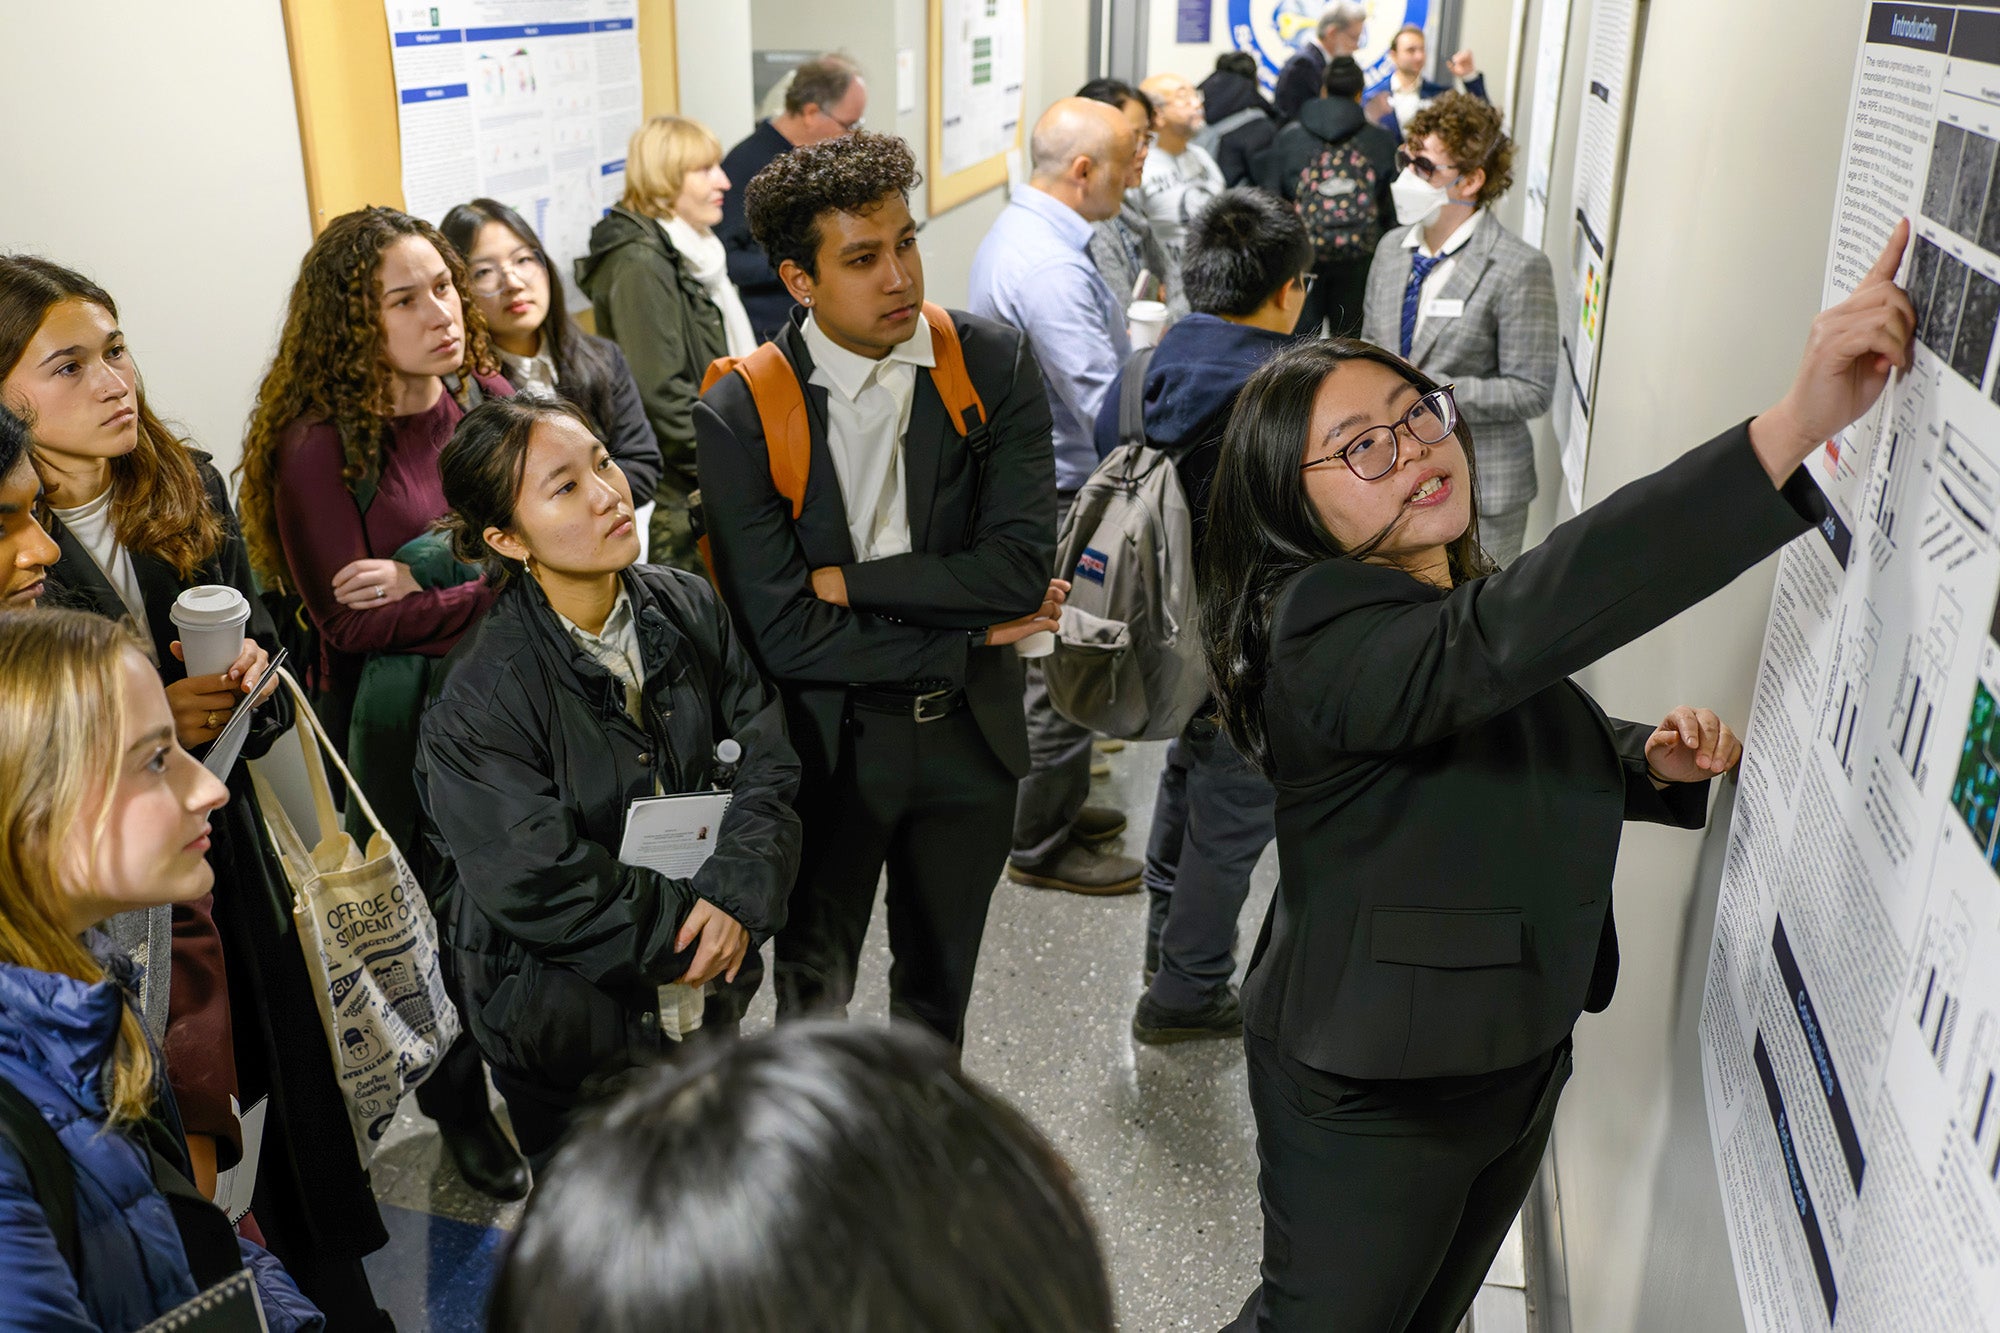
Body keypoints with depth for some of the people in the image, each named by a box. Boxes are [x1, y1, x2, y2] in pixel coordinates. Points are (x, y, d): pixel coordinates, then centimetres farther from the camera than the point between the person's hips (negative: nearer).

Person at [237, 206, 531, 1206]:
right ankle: (460, 1112, 37)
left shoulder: (490, 399, -1)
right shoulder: (320, 443, -16)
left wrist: (426, 571, -16)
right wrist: (494, 586, -17)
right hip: (393, 715, -4)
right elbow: (350, 620, -16)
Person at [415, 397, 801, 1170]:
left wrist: (736, 897, -22)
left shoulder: (686, 607, -8)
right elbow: (540, 884, -24)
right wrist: (682, 928, -19)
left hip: (699, 983, 5)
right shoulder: (481, 697, -23)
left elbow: (766, 762, -8)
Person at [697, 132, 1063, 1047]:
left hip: (967, 738, 3)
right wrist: (973, 638, -15)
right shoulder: (740, 414, -15)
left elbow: (1022, 563, -18)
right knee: (811, 1004, 11)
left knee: (938, 989, 23)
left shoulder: (994, 365, -9)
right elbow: (780, 634, -18)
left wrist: (849, 580, -18)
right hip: (826, 744, -2)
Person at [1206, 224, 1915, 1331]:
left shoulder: (1453, 602, 3)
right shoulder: (1320, 630, -27)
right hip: (1374, 1100, -8)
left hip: (1515, 1062, 9)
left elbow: (1546, 745, 19)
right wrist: (1794, 424, -52)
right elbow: (1520, 630, -46)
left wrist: (1653, 763, -6)